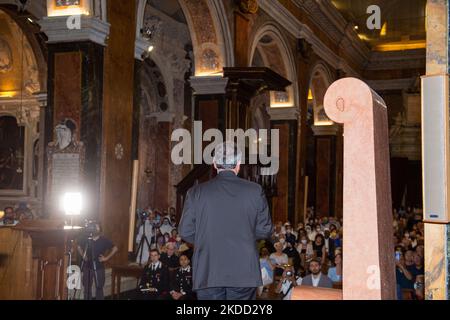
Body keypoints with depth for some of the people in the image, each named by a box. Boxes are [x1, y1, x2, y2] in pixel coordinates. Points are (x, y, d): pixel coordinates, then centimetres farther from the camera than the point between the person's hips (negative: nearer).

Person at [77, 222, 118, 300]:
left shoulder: (104, 240, -8)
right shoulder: (85, 239, -3)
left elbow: (115, 248, -2)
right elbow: (79, 247, 15)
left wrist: (107, 258, -7)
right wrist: (83, 255, 1)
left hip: (99, 267, -2)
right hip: (87, 266, 2)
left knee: (99, 287, 3)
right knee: (87, 287, 10)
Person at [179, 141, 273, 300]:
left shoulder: (196, 192, -2)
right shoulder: (255, 190, -2)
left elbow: (185, 232, 0)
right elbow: (264, 230, 1)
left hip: (207, 274, 0)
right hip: (244, 274, 0)